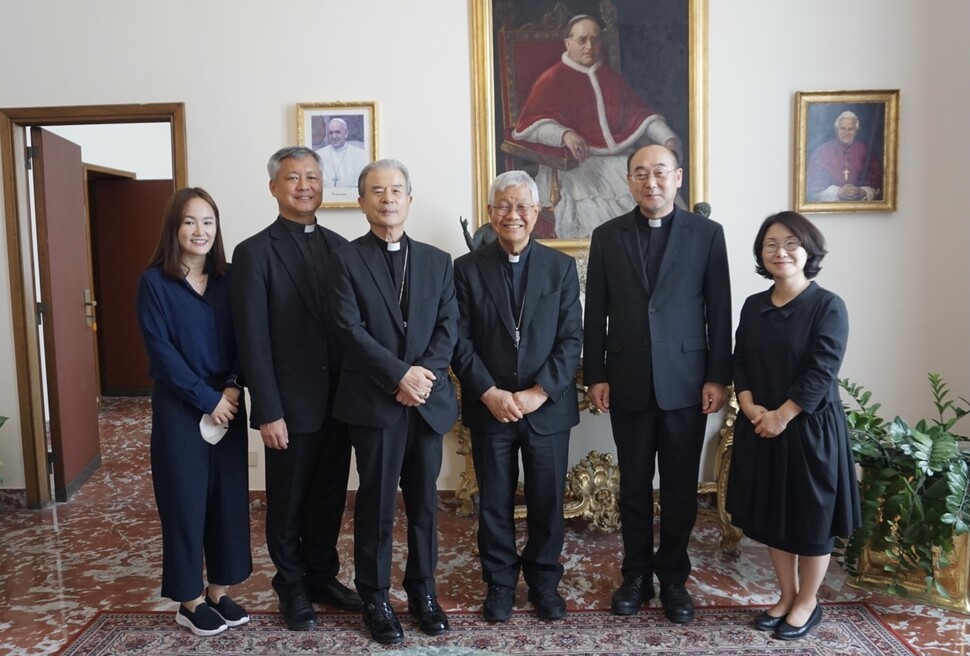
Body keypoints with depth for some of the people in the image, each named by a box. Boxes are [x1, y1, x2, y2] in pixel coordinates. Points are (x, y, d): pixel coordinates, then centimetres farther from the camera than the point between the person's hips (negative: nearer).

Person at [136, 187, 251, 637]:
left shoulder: (228, 279, 6)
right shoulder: (154, 281, -5)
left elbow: (242, 341, 4)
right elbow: (160, 349, -11)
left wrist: (233, 388, -12)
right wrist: (207, 398, -14)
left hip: (228, 404, 4)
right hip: (179, 408, -4)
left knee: (229, 495, 8)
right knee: (185, 500, 5)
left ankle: (219, 590, 25)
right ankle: (189, 599, 21)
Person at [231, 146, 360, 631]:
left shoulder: (339, 246, 8)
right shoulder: (255, 252, -7)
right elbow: (253, 339, -11)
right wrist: (268, 411, -14)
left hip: (339, 400, 4)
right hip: (291, 403, -4)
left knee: (329, 496, 16)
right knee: (288, 502, 12)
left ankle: (322, 577, 35)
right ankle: (292, 588, 31)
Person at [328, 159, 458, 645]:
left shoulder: (437, 261, 10)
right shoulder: (346, 260, 0)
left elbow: (449, 326, 2)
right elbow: (351, 330, -10)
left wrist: (423, 374, -13)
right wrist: (400, 375, -17)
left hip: (429, 400, 3)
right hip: (373, 402, -3)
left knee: (424, 502, 13)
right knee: (376, 506, 7)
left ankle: (423, 590, 30)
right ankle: (375, 599, 24)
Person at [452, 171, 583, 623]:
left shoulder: (562, 266, 2)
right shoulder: (467, 268, 1)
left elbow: (571, 339, -3)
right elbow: (460, 340, -3)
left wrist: (539, 392, -13)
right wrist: (490, 393, -13)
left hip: (547, 407, 1)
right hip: (489, 407, 0)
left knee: (547, 500, 11)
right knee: (494, 502, 11)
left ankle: (544, 580, 31)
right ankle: (500, 582, 29)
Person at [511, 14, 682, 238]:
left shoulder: (611, 77, 23)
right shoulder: (552, 80, 5)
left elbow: (640, 112, 19)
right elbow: (529, 124, -8)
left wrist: (668, 139, 1)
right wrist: (565, 134, -27)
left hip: (622, 155, 5)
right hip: (580, 159, -5)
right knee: (598, 211, -32)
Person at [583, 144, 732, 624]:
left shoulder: (706, 233, 1)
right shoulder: (607, 236, 4)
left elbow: (719, 311, 0)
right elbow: (595, 314, 4)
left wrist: (718, 377, -4)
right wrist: (595, 377, 0)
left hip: (685, 381, -1)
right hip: (628, 383, 1)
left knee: (680, 487, 9)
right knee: (633, 485, 11)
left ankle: (673, 579, 26)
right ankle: (636, 575, 27)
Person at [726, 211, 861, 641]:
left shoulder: (828, 306, -9)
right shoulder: (753, 306, 6)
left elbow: (822, 373, -15)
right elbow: (739, 362, 5)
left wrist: (781, 415, -17)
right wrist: (750, 406, -10)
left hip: (810, 428, -5)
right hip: (760, 428, 5)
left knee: (811, 518, 8)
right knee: (772, 515, 14)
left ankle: (808, 603, 27)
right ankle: (786, 596, 31)